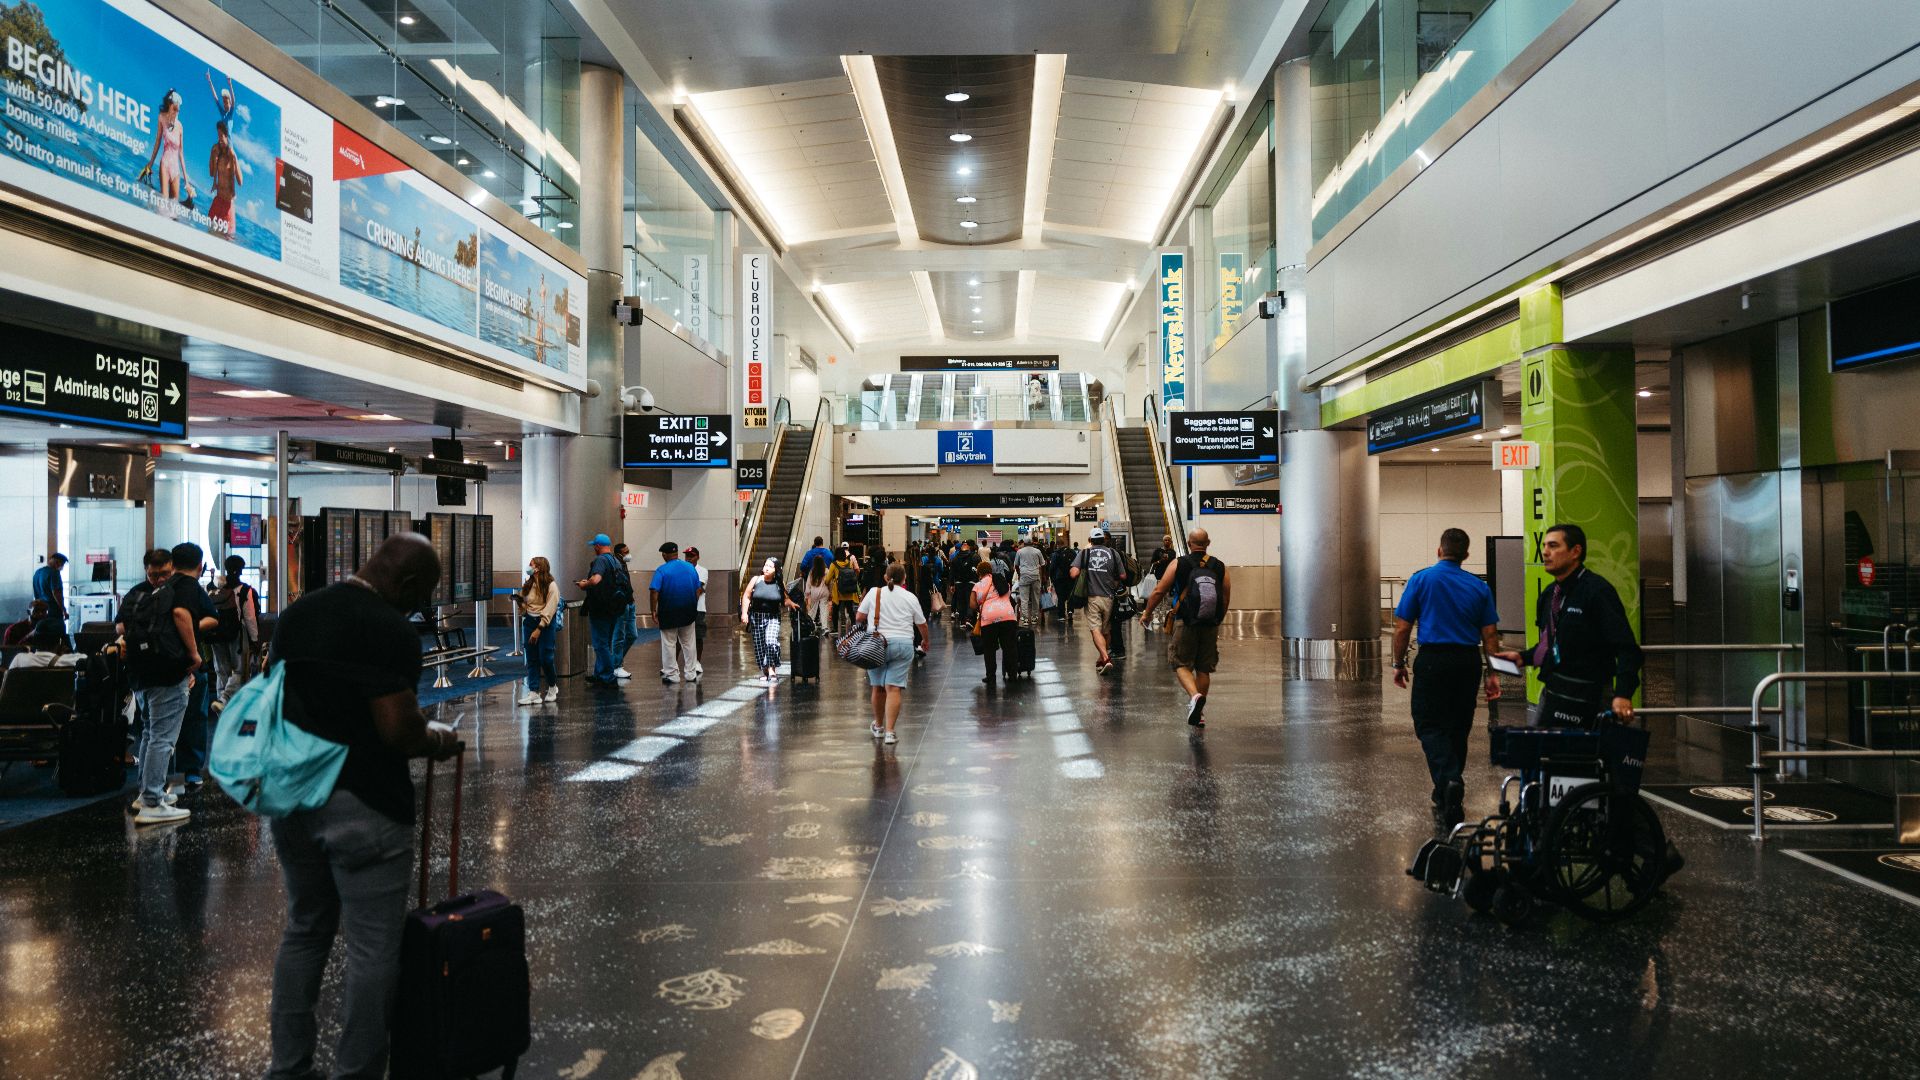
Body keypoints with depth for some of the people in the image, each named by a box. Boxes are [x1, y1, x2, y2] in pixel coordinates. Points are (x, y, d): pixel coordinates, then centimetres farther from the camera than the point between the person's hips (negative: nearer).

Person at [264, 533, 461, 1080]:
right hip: (363, 808, -8)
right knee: (373, 952, 3)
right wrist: (437, 739, -3)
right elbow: (397, 728, -21)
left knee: (304, 932, 21)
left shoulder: (296, 613, 8)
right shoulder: (390, 630, -17)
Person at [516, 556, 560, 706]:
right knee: (531, 659, 3)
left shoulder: (551, 586, -10)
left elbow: (549, 610, -14)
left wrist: (539, 629, -17)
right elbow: (524, 606, 16)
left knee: (545, 658, -5)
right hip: (529, 622, 6)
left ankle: (553, 687, 18)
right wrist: (520, 602, -7)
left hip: (546, 623, -6)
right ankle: (534, 692, 4)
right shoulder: (528, 585, 9)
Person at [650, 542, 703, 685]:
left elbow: (654, 592, -17)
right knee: (688, 643, 13)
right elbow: (698, 590, 7)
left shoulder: (662, 570, -10)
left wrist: (653, 611, -9)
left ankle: (672, 674, 7)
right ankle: (691, 674, 15)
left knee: (669, 644, 6)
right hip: (688, 613, 4)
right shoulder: (691, 568, 3)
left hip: (668, 614, -4)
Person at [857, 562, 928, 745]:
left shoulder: (874, 593, 3)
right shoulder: (910, 598, 5)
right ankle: (889, 732, -11)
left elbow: (859, 617, 5)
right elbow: (921, 624, 12)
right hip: (903, 644, -1)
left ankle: (878, 726, 29)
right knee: (894, 689, -5)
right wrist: (925, 640, 31)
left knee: (878, 687, 14)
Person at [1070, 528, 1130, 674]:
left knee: (1095, 629, -7)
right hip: (1108, 596, 2)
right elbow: (1123, 576, 1)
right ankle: (1102, 658, 27)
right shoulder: (1113, 553, 2)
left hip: (1092, 597, -2)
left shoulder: (1085, 553, -1)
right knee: (1105, 630, 17)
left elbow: (1074, 574, -11)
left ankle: (1106, 658, -23)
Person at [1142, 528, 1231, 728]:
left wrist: (1147, 613, 13)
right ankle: (1199, 714, 18)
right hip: (1211, 625, 3)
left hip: (1186, 622, -3)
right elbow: (1227, 598, 8)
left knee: (1182, 665, 7)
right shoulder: (1219, 567, 5)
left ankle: (1195, 696, -19)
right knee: (1204, 669, 13)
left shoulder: (1178, 564, -2)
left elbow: (1159, 591, -1)